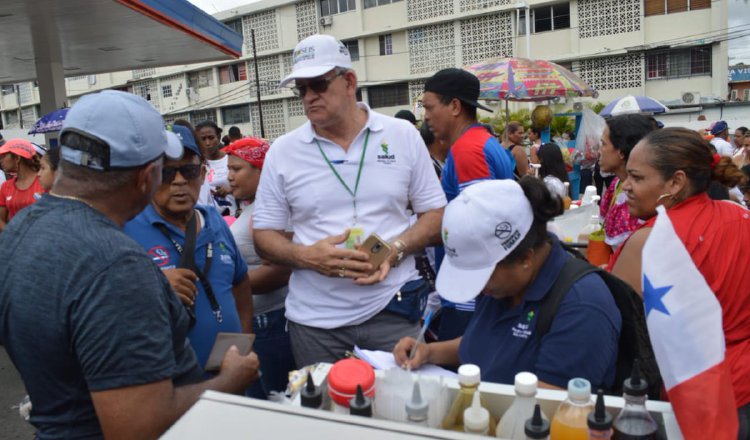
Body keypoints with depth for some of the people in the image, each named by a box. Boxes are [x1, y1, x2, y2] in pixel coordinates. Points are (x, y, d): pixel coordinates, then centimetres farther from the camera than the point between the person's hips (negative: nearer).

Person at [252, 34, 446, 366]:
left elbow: (436, 214, 4)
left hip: (393, 309, 0)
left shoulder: (403, 136, 1)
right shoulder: (282, 152, 1)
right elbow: (264, 236, 4)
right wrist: (306, 256, -16)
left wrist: (395, 249, -15)